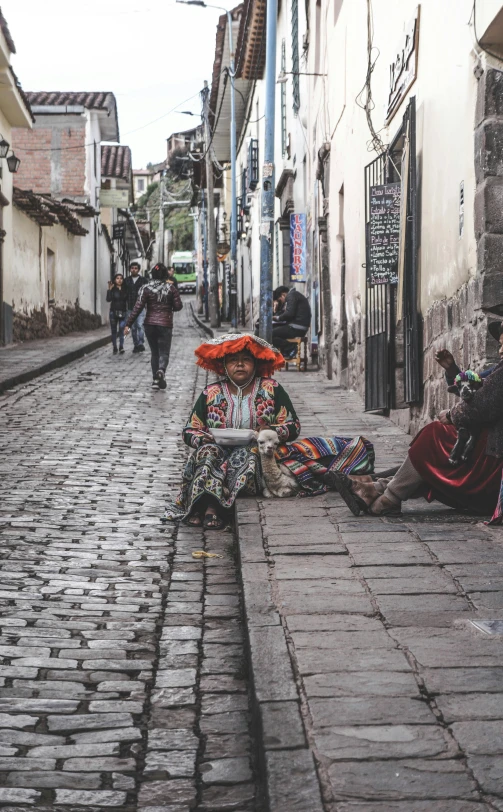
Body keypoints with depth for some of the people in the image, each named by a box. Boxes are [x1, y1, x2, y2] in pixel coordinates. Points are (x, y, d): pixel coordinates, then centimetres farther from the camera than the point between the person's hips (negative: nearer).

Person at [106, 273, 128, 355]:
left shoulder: (125, 290, 4)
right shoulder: (112, 290, -1)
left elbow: (128, 300, 4)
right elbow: (108, 299, -13)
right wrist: (109, 289, -20)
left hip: (123, 312, 0)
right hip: (114, 312, 0)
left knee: (121, 330, -8)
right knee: (114, 331, 5)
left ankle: (121, 347, -6)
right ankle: (115, 348, 11)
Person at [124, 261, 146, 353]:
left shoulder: (143, 280, 2)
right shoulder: (127, 281, 10)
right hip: (130, 307, 4)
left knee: (140, 325, -16)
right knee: (133, 327, 8)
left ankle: (141, 343, -14)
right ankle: (136, 345, 16)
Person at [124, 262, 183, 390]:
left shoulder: (146, 288, -3)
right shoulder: (171, 288, -3)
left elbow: (138, 307, -7)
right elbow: (178, 306, 0)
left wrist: (128, 324, -5)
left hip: (150, 324, 2)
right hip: (165, 325, -1)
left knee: (154, 352, 14)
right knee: (164, 352, 1)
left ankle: (156, 380, 12)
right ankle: (161, 370, -29)